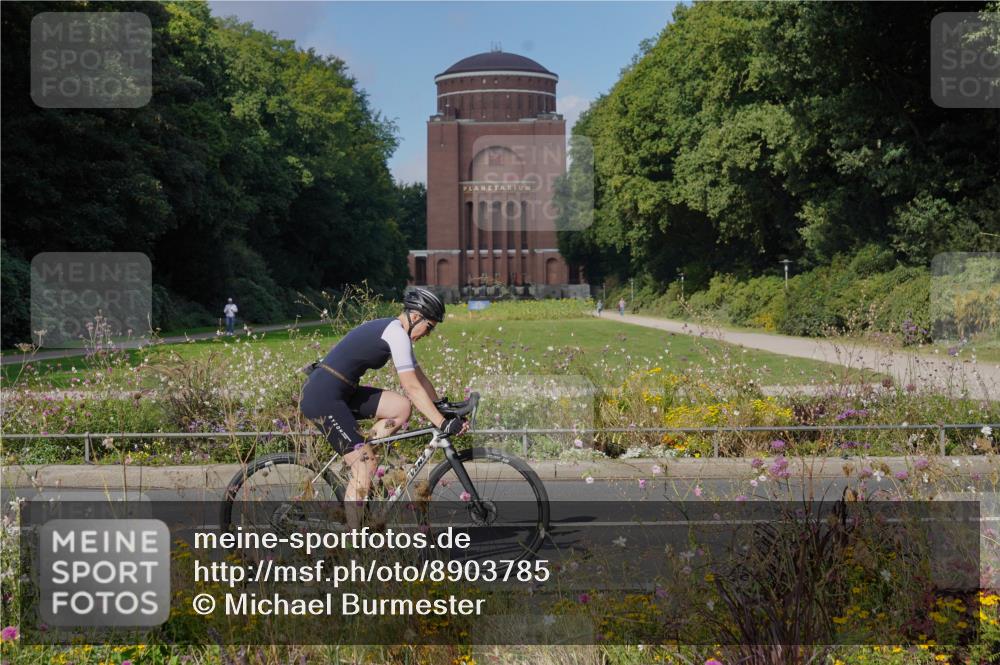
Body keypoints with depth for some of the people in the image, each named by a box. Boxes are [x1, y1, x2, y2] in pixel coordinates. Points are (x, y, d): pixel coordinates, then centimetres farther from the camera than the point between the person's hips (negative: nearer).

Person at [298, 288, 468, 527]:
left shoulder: (391, 329, 14)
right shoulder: (397, 333, -15)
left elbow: (418, 376, 20)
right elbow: (413, 387, -18)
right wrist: (443, 424, -18)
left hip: (342, 393, 9)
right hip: (323, 398, -9)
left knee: (401, 407, 0)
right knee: (366, 464, -11)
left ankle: (358, 459, 6)